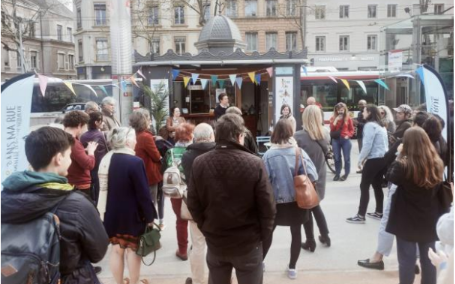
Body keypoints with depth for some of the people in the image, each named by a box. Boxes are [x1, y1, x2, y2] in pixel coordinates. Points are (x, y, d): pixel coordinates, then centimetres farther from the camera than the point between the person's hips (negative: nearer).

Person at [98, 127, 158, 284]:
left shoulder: (105, 159, 0)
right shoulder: (135, 162, -20)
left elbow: (103, 188, 7)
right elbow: (143, 193, -19)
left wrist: (104, 211, 16)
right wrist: (149, 216, -10)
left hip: (111, 213, 6)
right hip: (132, 214, -6)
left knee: (116, 249, 15)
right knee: (133, 249, 10)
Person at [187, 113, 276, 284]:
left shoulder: (199, 163, -9)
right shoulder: (254, 164, -18)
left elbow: (193, 204, -2)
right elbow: (267, 206, -14)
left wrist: (206, 228, 12)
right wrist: (263, 235, 2)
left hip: (214, 241, 3)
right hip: (248, 243, -3)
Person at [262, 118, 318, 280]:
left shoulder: (269, 154, -14)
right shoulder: (299, 151, -10)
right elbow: (312, 176, -13)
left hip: (276, 202, -1)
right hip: (297, 201, 1)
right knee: (296, 233, 16)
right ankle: (292, 267, 25)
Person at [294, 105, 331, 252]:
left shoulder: (299, 136, -22)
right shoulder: (325, 134, -4)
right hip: (319, 177, 5)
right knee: (315, 206, 24)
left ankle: (310, 242, 20)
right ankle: (325, 236, 31)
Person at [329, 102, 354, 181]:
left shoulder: (348, 118, 2)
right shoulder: (333, 118, 5)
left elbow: (352, 130, 7)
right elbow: (331, 129, -5)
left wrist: (348, 135, -10)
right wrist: (335, 121, -15)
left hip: (345, 140, -1)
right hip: (336, 140, 1)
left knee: (346, 158, 1)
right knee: (337, 158, 4)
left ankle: (346, 174, 13)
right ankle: (337, 174, 16)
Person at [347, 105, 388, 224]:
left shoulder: (370, 125, -13)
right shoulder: (381, 125, 15)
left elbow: (367, 145, -18)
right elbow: (383, 143, 16)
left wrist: (361, 159, -6)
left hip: (374, 159, -9)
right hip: (383, 159, 9)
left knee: (364, 186, -4)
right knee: (377, 186, 16)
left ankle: (361, 216, -2)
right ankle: (379, 213, 22)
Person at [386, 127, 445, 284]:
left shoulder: (404, 165, -22)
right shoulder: (437, 164, -7)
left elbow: (390, 177, -2)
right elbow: (438, 189, 10)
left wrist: (400, 156, -1)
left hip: (407, 220, -4)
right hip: (429, 220, 4)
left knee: (407, 260, 7)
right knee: (428, 259, 17)